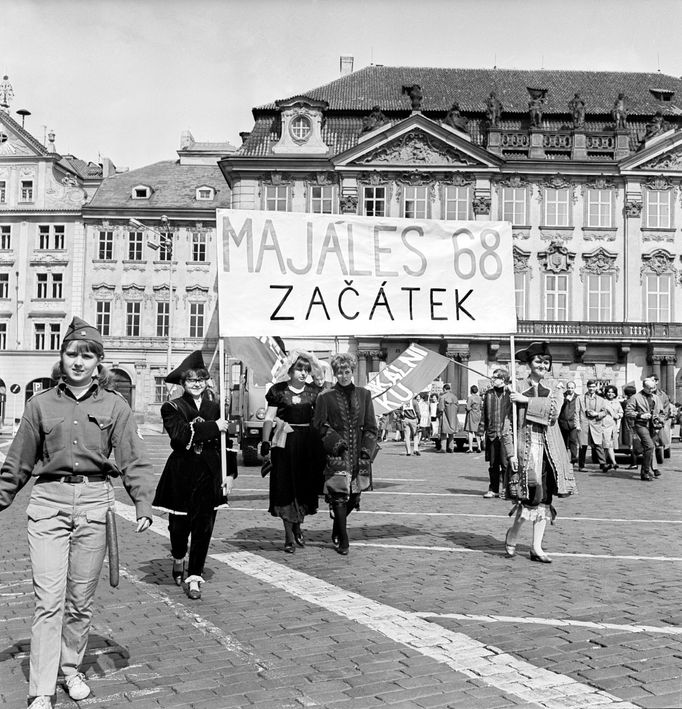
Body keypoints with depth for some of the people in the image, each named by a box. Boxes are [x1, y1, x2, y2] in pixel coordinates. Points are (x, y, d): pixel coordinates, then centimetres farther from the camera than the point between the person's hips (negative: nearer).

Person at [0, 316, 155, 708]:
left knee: (81, 599, 11)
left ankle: (72, 669, 32)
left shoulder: (114, 405, 4)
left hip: (94, 502, 0)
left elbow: (134, 459, -1)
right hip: (49, 501, 0)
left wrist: (143, 504, -11)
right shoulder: (42, 403, 7)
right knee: (49, 600, -5)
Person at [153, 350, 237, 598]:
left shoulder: (215, 408, 8)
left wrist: (230, 473, 1)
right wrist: (213, 427, -19)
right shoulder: (172, 408, -1)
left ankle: (194, 577, 11)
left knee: (204, 527, 1)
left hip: (209, 474, 2)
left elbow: (226, 442, 8)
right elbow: (181, 435, -19)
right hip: (182, 473, -1)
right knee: (179, 523, 7)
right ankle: (178, 558, 39)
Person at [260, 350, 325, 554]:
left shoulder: (314, 392, 7)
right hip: (285, 443, -2)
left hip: (308, 443, 2)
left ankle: (297, 524, 30)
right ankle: (289, 536, 8)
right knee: (285, 488, -2)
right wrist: (265, 441, -13)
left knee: (305, 485, 4)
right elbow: (269, 418, -1)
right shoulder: (278, 391, 1)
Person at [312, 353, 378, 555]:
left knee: (354, 495, 5)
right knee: (339, 495, -9)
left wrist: (366, 453, -1)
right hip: (336, 455, -3)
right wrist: (336, 442, -9)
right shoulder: (326, 397, 2)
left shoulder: (364, 395, 9)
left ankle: (337, 528, 32)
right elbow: (319, 425, 2)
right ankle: (342, 540, 1)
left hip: (358, 453, 3)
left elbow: (371, 427, 9)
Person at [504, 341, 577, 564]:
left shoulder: (551, 393, 12)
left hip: (548, 449, 5)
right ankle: (513, 533, 9)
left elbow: (553, 411, -11)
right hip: (526, 446, -5)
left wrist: (526, 400, -17)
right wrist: (512, 453, -12)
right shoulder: (517, 391, -1)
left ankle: (536, 547, 12)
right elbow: (508, 425, -4)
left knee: (544, 498, 4)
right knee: (533, 492, -15)